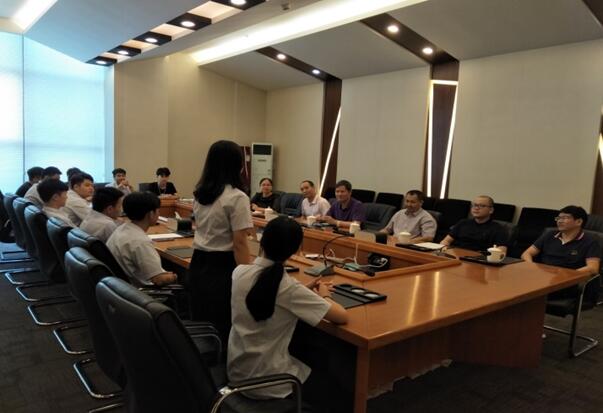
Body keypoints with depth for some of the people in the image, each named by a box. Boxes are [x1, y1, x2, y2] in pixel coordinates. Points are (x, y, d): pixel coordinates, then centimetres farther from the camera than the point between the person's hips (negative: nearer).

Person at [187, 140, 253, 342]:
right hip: (222, 268, -8)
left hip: (198, 264, 8)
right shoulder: (236, 197, -16)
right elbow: (239, 244, -18)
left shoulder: (199, 194, 8)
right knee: (223, 329, 3)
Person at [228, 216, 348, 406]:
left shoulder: (239, 272, -9)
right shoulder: (289, 287, -26)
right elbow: (342, 316, -21)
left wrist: (305, 290, 4)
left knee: (304, 362, 30)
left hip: (236, 370, 6)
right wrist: (324, 296, -1)